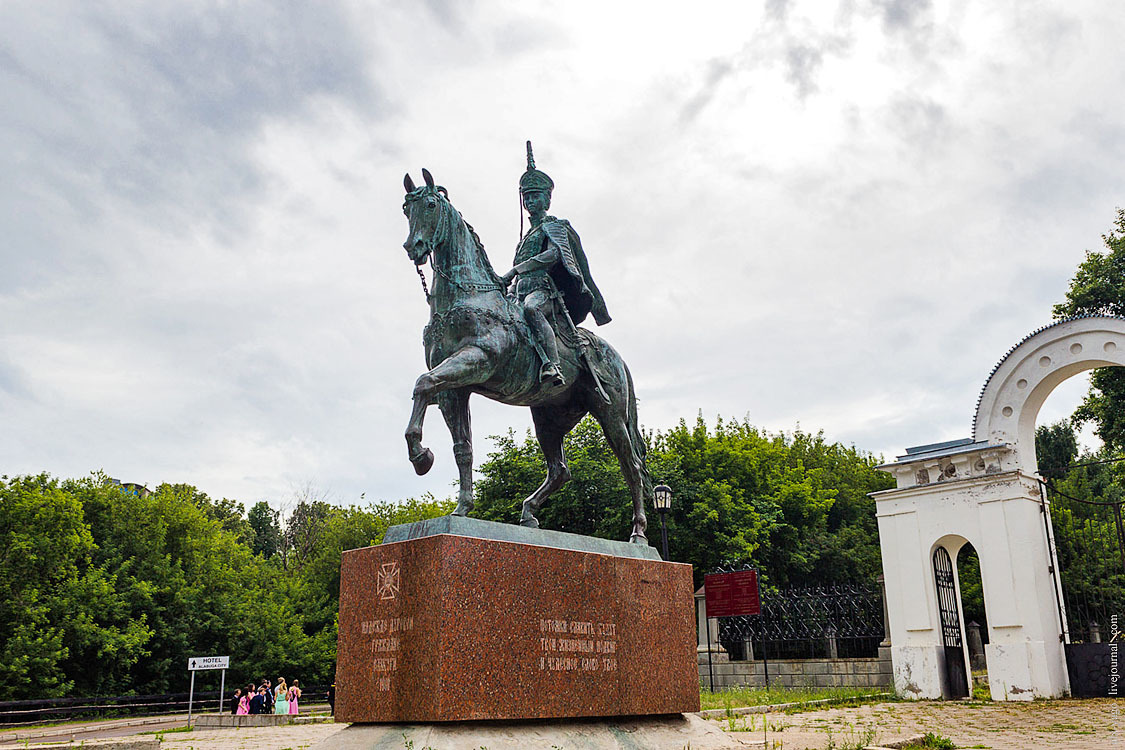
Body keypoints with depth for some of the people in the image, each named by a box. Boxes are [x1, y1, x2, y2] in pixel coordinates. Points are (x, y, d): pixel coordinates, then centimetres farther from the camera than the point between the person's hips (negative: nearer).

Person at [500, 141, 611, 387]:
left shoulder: (553, 225, 8)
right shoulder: (526, 235, 32)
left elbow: (554, 254, -13)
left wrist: (514, 270, -17)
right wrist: (507, 285, 12)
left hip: (544, 290, -8)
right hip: (523, 294, 8)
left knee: (530, 307, -41)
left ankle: (552, 366, -54)